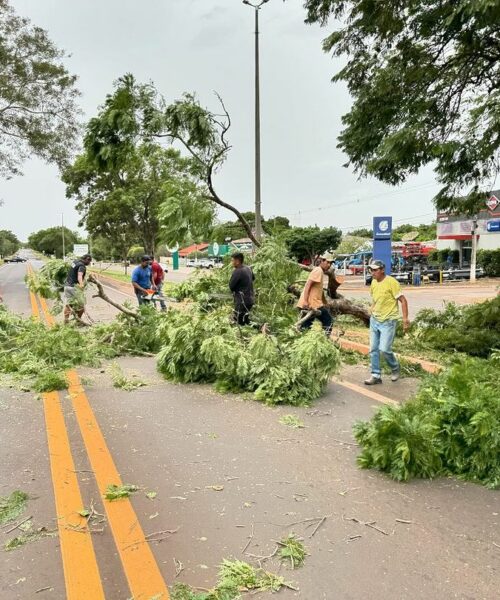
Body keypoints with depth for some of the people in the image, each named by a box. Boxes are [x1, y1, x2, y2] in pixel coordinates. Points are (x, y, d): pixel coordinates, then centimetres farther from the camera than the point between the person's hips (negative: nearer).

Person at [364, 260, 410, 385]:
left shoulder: (391, 282, -15)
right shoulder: (373, 282, 6)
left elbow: (403, 300, -13)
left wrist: (405, 318, -18)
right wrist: (372, 309, 11)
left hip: (388, 321, -7)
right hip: (374, 320, 7)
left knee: (384, 349, -12)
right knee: (373, 349, 5)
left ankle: (395, 368, 17)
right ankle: (376, 375, 15)